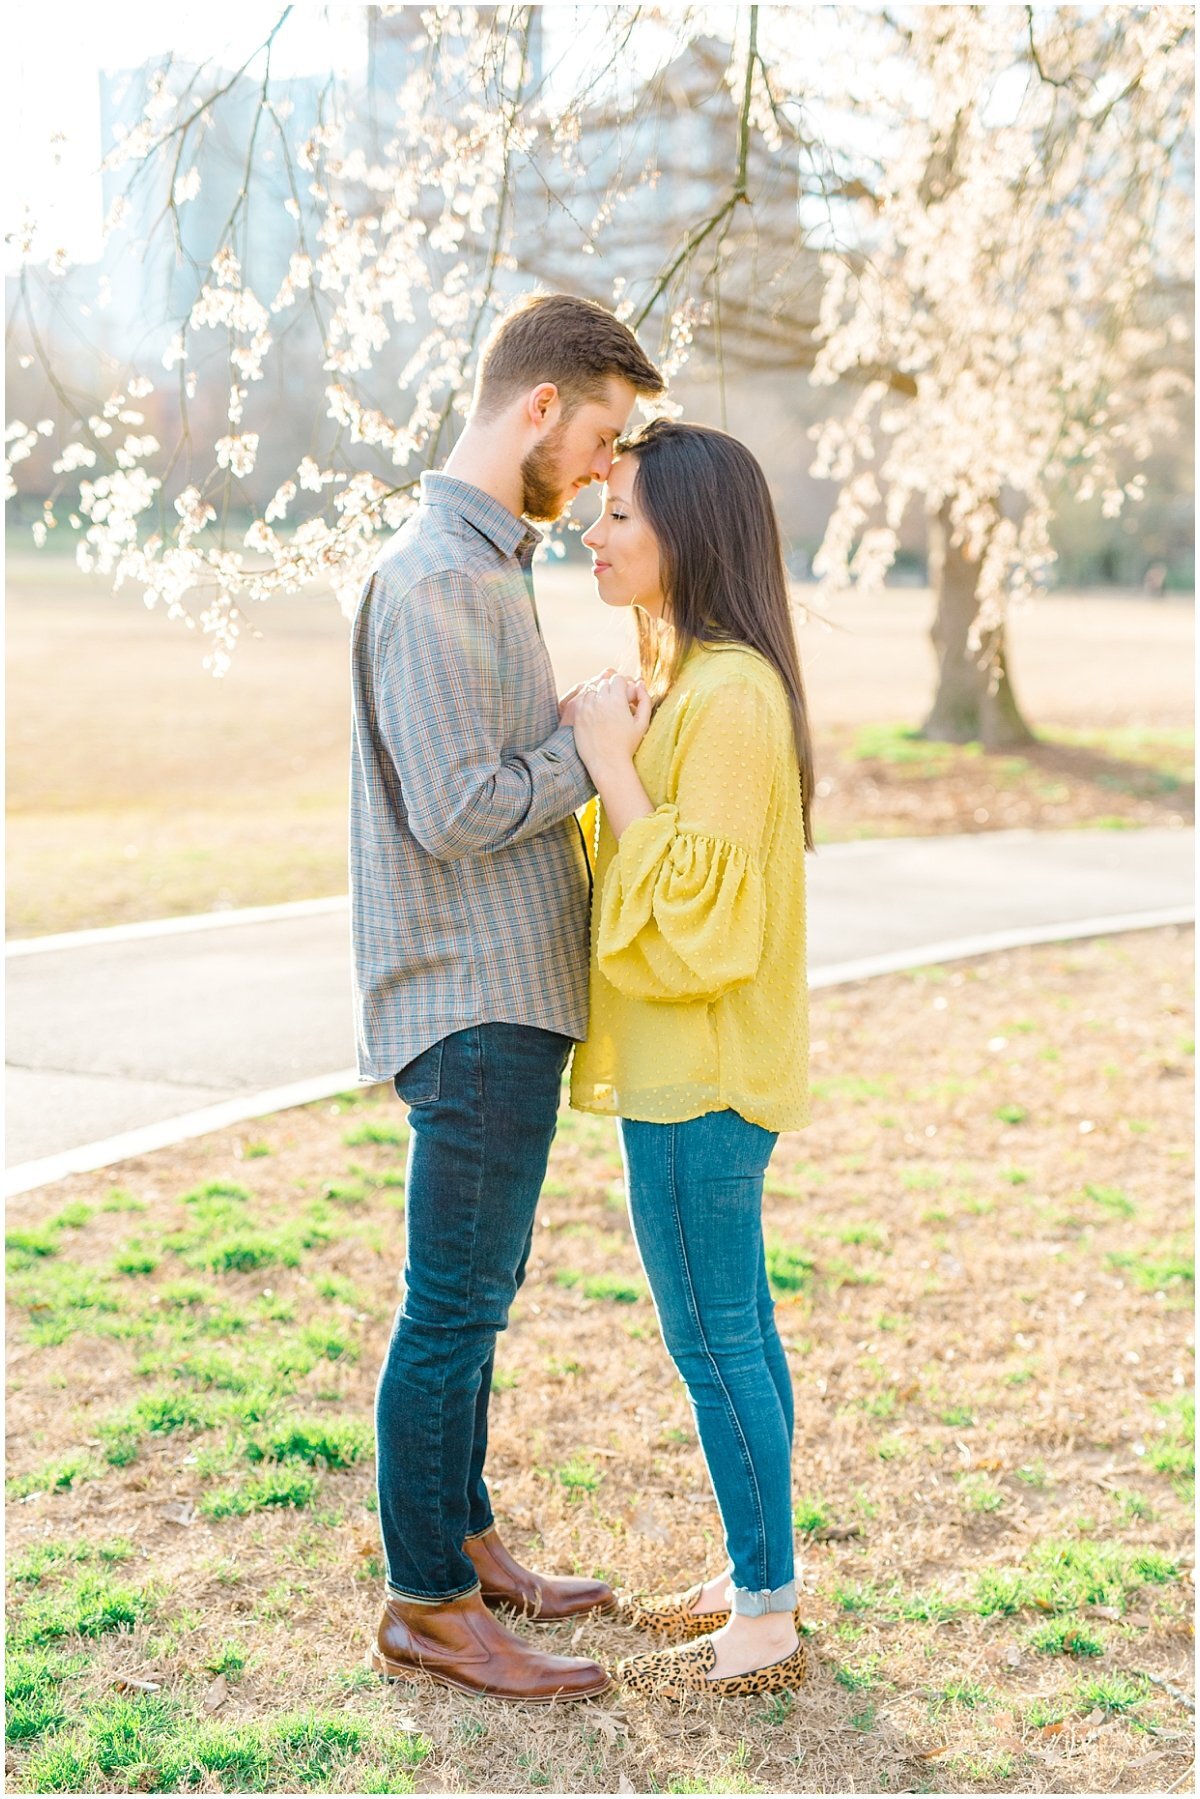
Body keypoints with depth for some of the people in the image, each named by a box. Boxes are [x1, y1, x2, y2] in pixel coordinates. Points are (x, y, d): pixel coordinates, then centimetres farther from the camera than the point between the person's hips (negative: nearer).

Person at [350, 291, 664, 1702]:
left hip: (509, 1002, 10)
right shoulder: (434, 579, -18)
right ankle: (426, 1610, 10)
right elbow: (457, 808, -23)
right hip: (473, 1008, -10)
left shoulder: (487, 565, 16)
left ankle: (463, 1545, 31)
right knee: (453, 1308, -1)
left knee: (475, 1294, 18)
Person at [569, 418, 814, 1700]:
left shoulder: (729, 697, -20)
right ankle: (756, 1575, 30)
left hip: (698, 1075, -10)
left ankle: (765, 1625, 13)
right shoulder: (692, 679, 12)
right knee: (736, 1332, 17)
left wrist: (611, 768, -21)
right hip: (691, 1062, 10)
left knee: (714, 1341, 0)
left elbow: (696, 916, -23)